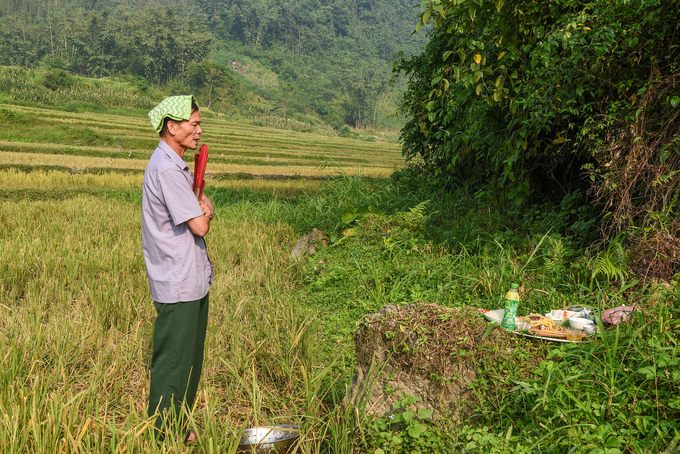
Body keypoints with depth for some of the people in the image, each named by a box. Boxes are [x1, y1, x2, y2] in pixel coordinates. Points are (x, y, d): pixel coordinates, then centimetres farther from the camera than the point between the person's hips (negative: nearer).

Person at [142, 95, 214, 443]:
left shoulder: (177, 166, 14)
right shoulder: (166, 170, -20)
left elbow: (202, 215, 15)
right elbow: (199, 226, -21)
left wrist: (204, 208, -8)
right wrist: (203, 210, 2)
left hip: (192, 279, 10)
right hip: (178, 285, -10)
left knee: (189, 359, 19)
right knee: (173, 362, 1)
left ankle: (178, 428, 32)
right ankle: (164, 436, 14)